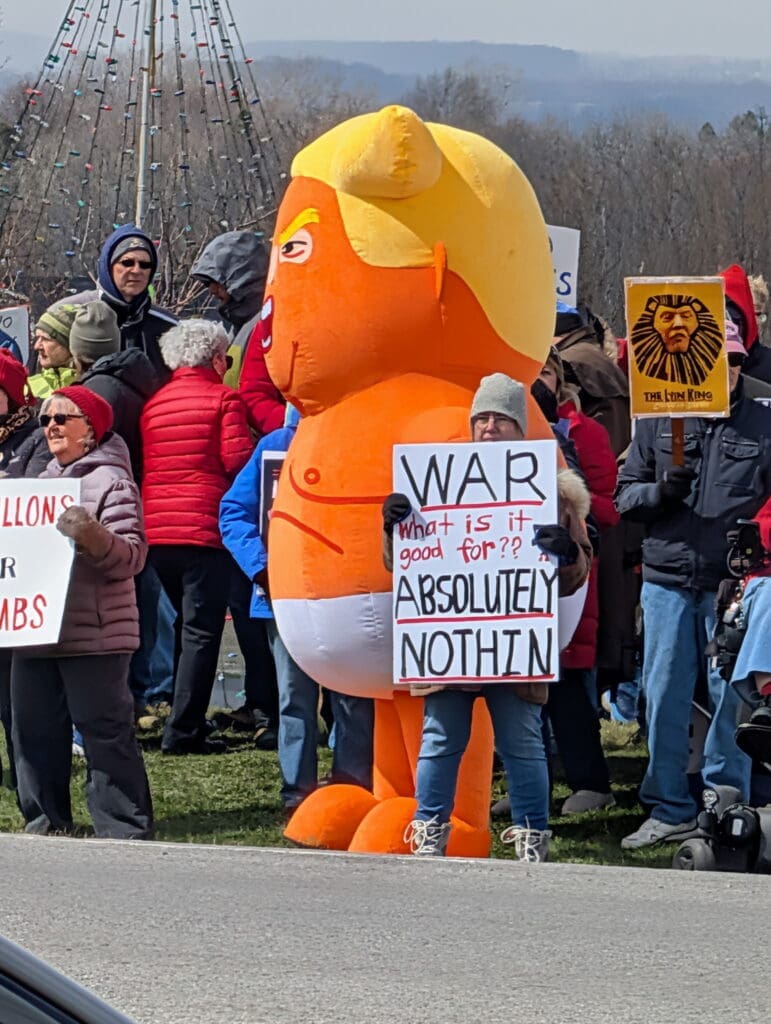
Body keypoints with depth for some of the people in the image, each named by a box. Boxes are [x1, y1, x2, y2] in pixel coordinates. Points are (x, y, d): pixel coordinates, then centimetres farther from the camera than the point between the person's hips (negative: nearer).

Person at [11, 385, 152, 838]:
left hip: (95, 635, -8)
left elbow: (131, 555, -15)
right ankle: (46, 821, 17)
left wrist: (94, 537, -32)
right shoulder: (44, 481, 19)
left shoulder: (111, 481, -6)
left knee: (105, 731, -7)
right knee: (34, 731, 9)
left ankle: (125, 829, -4)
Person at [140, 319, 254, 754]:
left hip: (156, 530, 6)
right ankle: (184, 730, -12)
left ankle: (187, 721, 21)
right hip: (204, 528, -6)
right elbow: (238, 460, -10)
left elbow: (145, 467, 14)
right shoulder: (223, 398, -3)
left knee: (187, 624, 19)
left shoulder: (153, 404, 14)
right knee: (201, 631, -6)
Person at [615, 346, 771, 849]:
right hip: (667, 579, 2)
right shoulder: (658, 423, 10)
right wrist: (660, 492, -8)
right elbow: (624, 494, 11)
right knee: (664, 696, 4)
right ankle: (669, 810, 13)